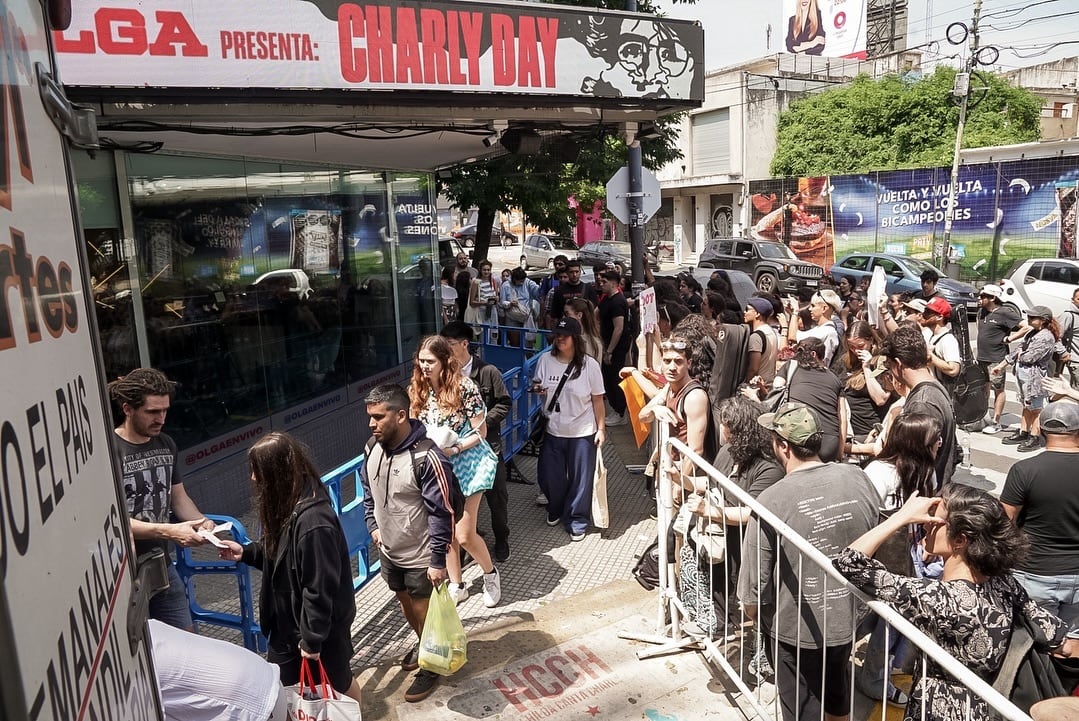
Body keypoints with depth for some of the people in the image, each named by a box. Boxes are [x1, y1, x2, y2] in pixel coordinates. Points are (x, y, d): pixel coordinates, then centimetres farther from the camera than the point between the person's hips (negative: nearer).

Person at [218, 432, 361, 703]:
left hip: (320, 628, -8)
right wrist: (245, 552, 2)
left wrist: (312, 638, -20)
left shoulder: (313, 522, -33)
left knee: (337, 684, 16)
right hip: (290, 622, 9)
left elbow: (320, 588, -28)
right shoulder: (288, 507, -3)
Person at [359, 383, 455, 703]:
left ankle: (431, 666, 35)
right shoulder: (373, 448, -7)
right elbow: (368, 491, 12)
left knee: (423, 611, 11)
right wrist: (373, 527, 5)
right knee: (405, 604, 26)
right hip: (389, 550, 7)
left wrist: (438, 560, -20)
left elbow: (442, 513, -24)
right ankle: (422, 644, 52)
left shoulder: (427, 457, -29)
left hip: (420, 556, -7)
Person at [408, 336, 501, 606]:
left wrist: (455, 447, -25)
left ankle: (491, 573, 26)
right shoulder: (416, 391, -2)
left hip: (464, 464, -5)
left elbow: (480, 432, -12)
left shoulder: (465, 388, -17)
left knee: (464, 535, -3)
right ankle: (457, 586, 32)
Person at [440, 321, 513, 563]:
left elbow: (504, 403, -4)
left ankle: (501, 540, 33)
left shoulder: (487, 372, -9)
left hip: (488, 445, -1)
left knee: (497, 497, 11)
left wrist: (482, 422, -14)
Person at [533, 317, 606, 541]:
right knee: (549, 477, 13)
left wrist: (601, 428, -5)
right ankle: (556, 510, 43)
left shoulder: (589, 365, -11)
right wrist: (537, 388, -11)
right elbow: (537, 385, 12)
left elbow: (597, 399, -5)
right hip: (553, 430, 3)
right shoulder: (545, 360, -4)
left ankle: (576, 522, 27)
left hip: (582, 433, -3)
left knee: (580, 480, 7)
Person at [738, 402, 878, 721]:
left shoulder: (771, 502, -27)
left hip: (796, 630, -5)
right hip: (848, 619, 5)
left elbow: (753, 592, -19)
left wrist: (758, 618, 2)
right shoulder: (857, 479, -14)